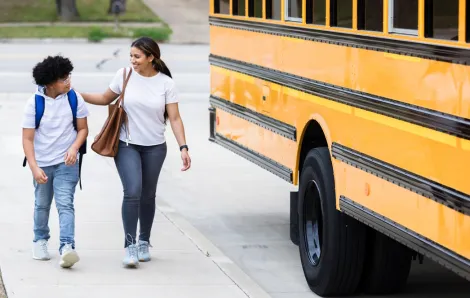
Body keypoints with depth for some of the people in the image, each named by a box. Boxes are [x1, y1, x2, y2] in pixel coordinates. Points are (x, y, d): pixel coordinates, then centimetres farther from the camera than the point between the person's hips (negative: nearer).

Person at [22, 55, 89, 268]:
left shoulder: (74, 98, -8)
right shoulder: (34, 103, -13)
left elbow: (83, 129, 2)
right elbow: (27, 139, -11)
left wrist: (74, 148, -18)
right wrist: (34, 168, -20)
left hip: (66, 162, 0)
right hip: (42, 163, 1)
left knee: (65, 204, -14)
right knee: (42, 205, 16)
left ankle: (67, 247, -24)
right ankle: (40, 241, 38)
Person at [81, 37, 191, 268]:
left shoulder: (166, 83, -7)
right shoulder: (124, 75, -5)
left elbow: (174, 119, -6)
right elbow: (105, 99, 9)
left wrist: (183, 148, -14)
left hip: (154, 148, 1)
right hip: (127, 145, -1)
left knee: (147, 196, 11)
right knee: (132, 192, -16)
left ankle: (144, 242, 29)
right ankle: (129, 244, -10)